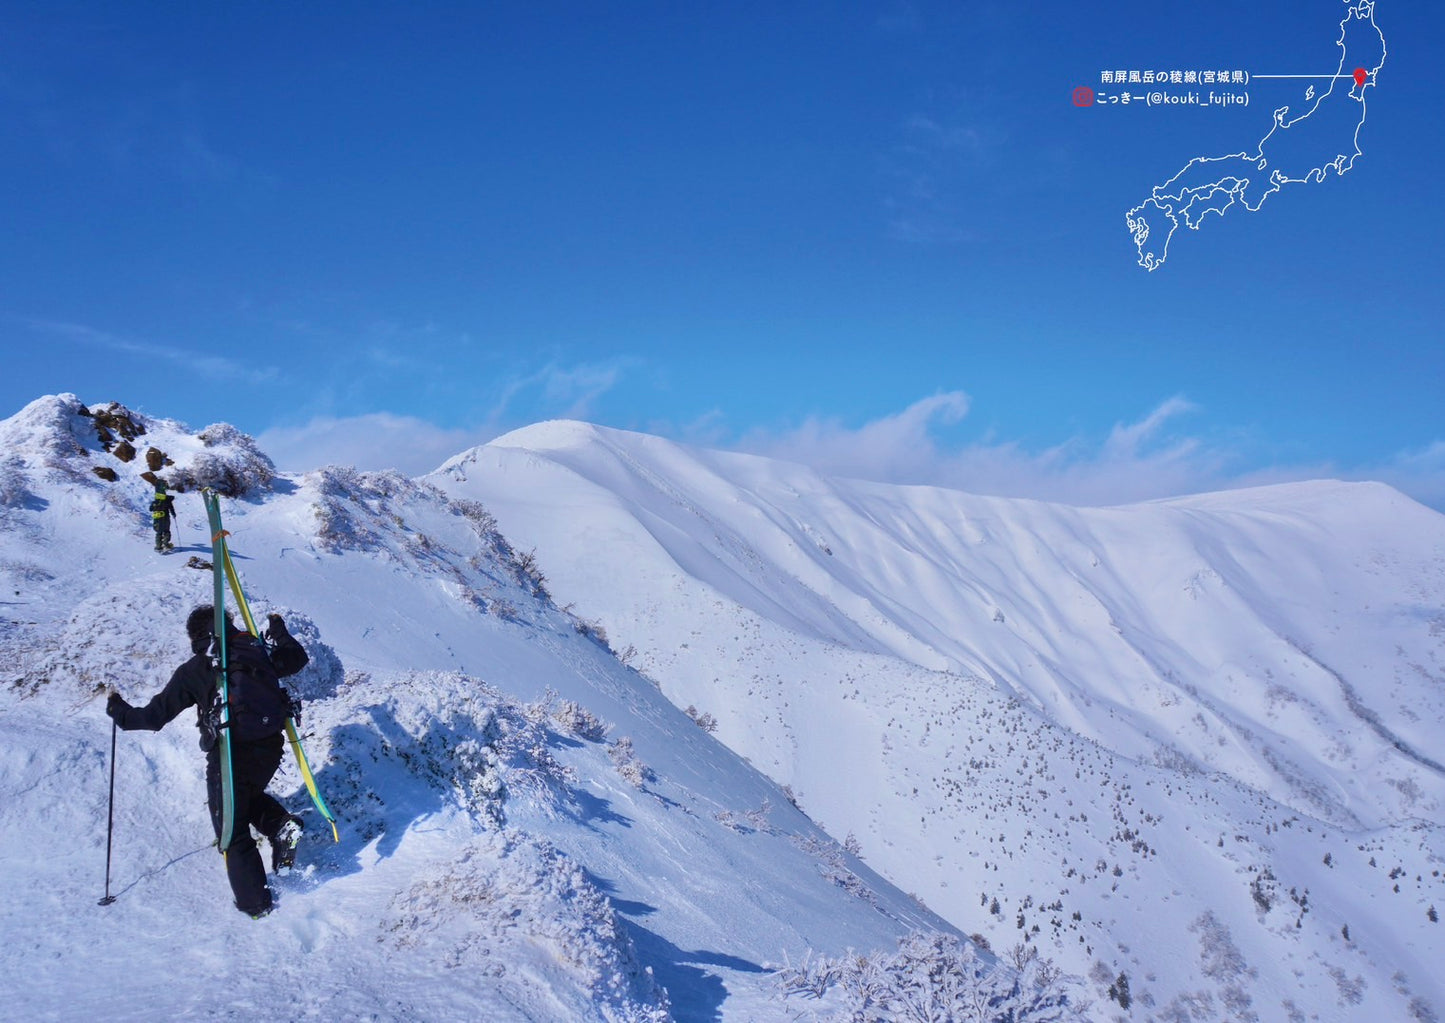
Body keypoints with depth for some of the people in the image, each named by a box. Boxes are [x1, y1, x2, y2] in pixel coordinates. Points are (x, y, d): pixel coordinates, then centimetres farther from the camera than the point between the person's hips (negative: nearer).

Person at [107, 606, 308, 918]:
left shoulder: (193, 671, -3)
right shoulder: (256, 650, 6)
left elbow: (155, 716, 1)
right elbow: (299, 659, 23)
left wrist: (121, 714, 19)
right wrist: (280, 633, 40)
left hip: (227, 755, -4)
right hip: (270, 747, 4)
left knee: (233, 833, 11)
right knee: (249, 796, 33)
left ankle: (255, 902, 12)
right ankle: (282, 824, 5)